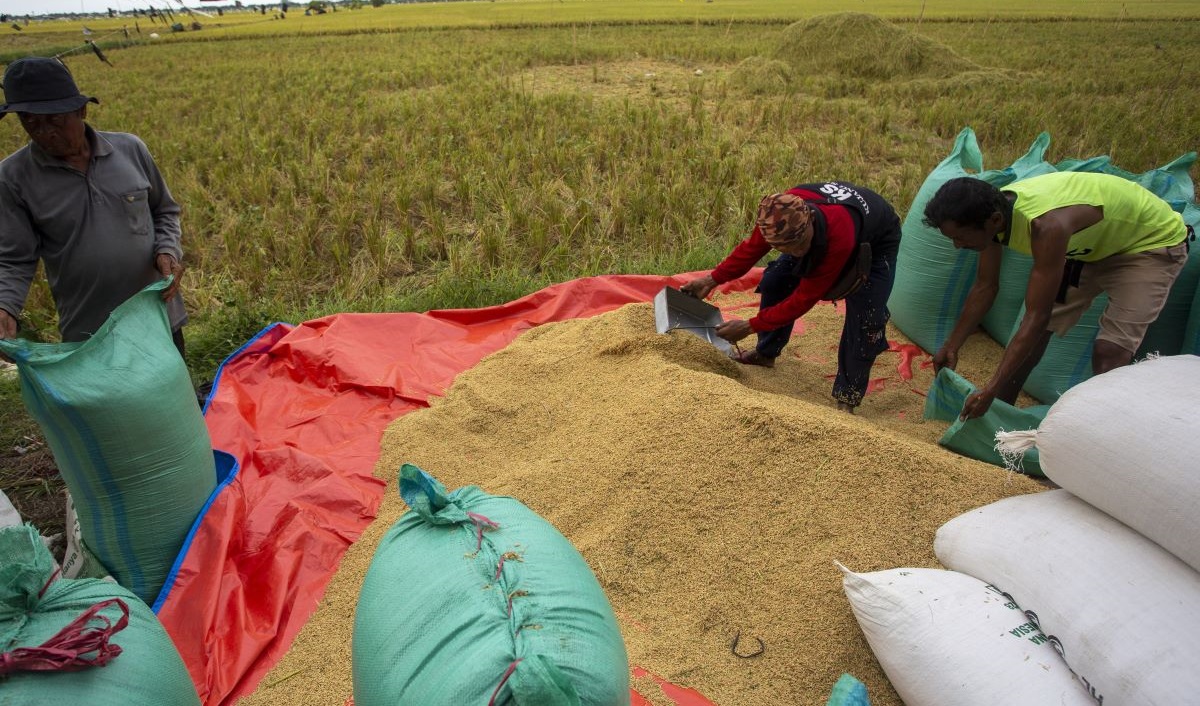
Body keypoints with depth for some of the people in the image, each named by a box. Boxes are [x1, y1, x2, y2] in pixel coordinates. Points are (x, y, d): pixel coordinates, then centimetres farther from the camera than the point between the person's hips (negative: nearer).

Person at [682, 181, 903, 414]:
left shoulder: (838, 240, -48)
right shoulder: (781, 211, -35)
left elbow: (804, 299, -36)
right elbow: (752, 246, -12)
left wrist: (750, 326, -31)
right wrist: (713, 279, -16)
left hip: (876, 243, -5)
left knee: (865, 320, -16)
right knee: (775, 281, 0)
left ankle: (846, 401, -1)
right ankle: (765, 353, 21)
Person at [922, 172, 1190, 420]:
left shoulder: (1046, 226, -43)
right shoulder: (992, 210, -19)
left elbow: (1037, 317, -40)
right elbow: (985, 287, -5)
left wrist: (990, 390, -39)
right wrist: (951, 347, -1)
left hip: (1153, 242, -7)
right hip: (1093, 244, 7)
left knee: (1110, 352, -18)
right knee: (1035, 332, 3)